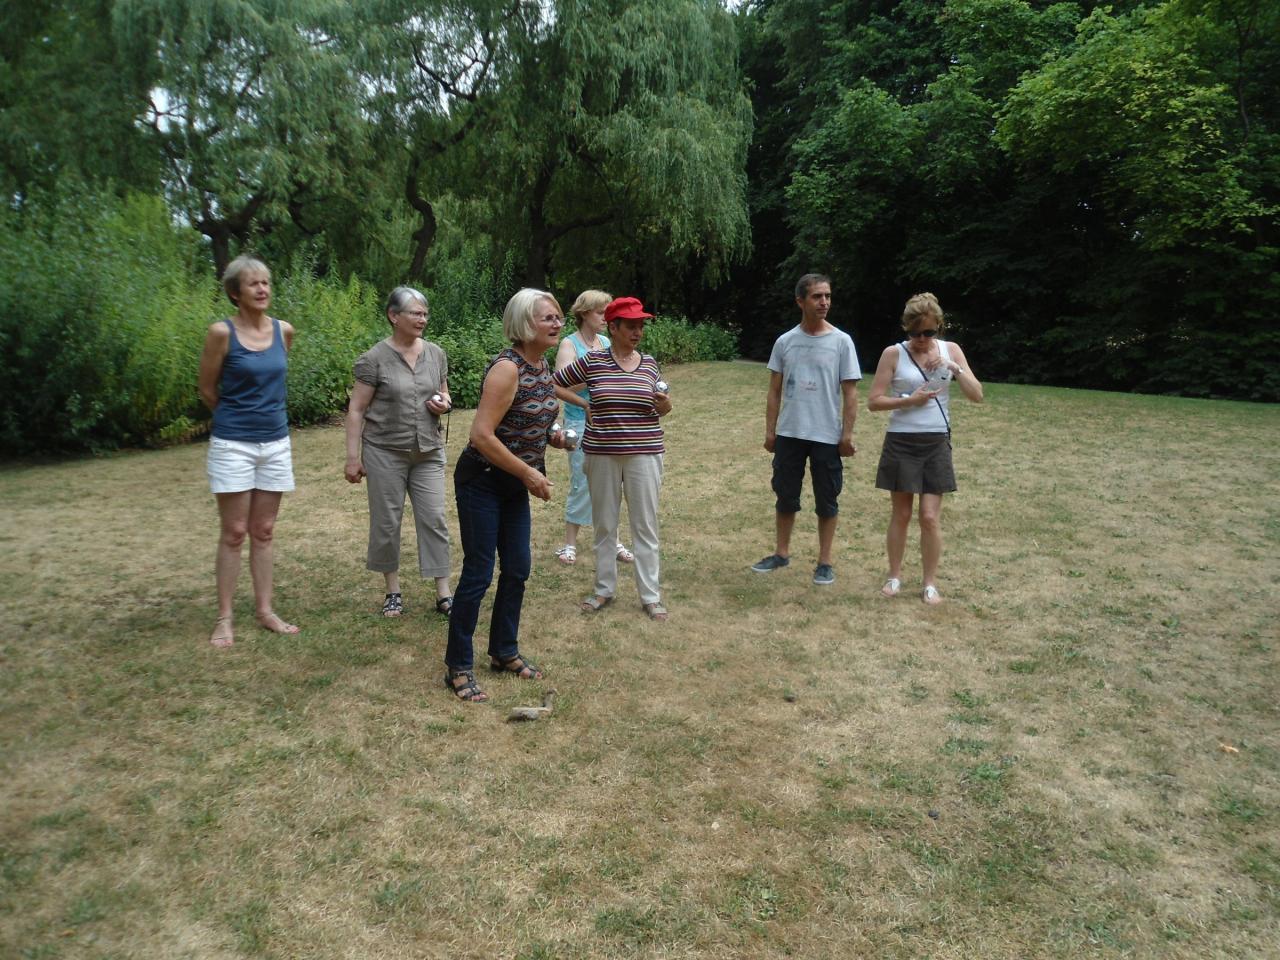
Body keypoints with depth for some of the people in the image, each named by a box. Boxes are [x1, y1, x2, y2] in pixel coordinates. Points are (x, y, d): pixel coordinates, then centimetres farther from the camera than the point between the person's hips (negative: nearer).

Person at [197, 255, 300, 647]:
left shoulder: (284, 331, 3)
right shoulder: (221, 332, -10)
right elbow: (207, 390, 0)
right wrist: (237, 417, 11)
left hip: (276, 442, 4)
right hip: (233, 444, -4)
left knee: (263, 532, 10)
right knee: (234, 533, 1)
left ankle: (265, 610, 18)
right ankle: (224, 618, 10)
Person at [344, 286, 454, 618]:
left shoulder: (436, 354, 5)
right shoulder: (375, 358, -8)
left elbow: (445, 397, 19)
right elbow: (356, 410, -6)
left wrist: (443, 404, -6)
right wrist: (353, 457, -9)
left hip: (428, 453, 3)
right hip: (385, 452, -3)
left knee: (434, 519, 2)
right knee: (387, 522, 7)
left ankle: (443, 593, 10)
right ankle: (393, 590, 23)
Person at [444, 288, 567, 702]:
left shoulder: (543, 365, 5)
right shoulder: (507, 368, -21)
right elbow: (481, 435, -26)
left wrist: (553, 437, 3)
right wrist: (529, 473, -22)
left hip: (515, 485, 8)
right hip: (482, 482, -8)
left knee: (517, 570, 13)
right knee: (478, 574, -2)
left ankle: (504, 652, 30)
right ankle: (458, 667, 12)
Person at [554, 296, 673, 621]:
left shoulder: (649, 363, 4)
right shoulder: (592, 360, -3)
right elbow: (553, 384, 7)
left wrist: (665, 407, -8)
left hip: (644, 454, 1)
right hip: (602, 454, -1)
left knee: (645, 524, 5)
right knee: (604, 524, 11)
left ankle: (650, 595, 15)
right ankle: (604, 589, 26)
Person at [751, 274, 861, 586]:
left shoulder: (841, 341, -4)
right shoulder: (785, 341, 3)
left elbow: (850, 392, -3)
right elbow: (775, 391, 7)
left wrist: (847, 434, -7)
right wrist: (770, 431, 4)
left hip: (827, 437, -2)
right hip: (789, 434, 3)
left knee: (826, 502, 7)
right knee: (785, 497, 13)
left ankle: (824, 562, 19)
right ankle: (781, 553, 29)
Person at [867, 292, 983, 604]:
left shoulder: (951, 350, 3)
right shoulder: (893, 353, -4)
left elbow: (977, 396, -2)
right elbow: (874, 401, -5)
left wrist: (953, 367, -15)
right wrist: (909, 400, -18)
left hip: (936, 444, 1)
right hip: (901, 442, -1)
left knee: (930, 517, 0)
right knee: (901, 514, 8)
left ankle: (930, 583, 13)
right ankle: (895, 576, 23)